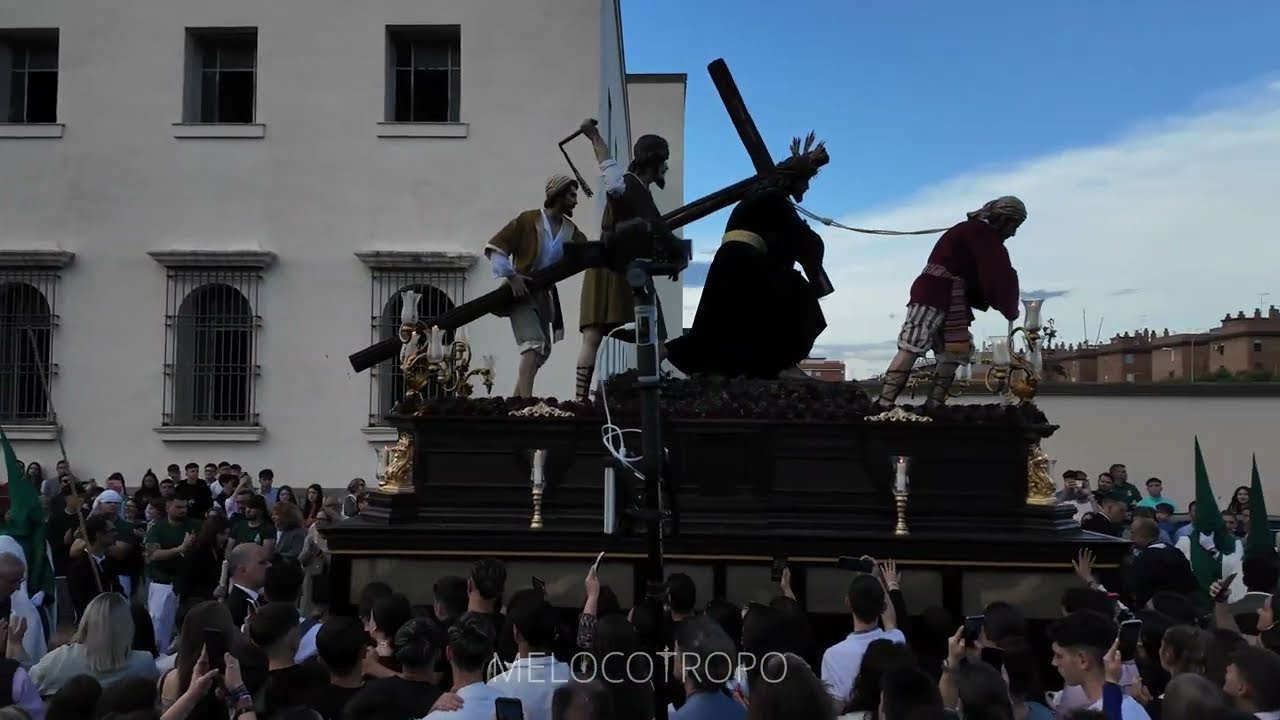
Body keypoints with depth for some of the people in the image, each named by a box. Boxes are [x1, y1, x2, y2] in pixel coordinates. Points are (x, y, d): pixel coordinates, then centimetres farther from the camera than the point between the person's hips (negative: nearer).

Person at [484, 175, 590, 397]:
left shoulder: (570, 231, 6)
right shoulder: (528, 220, -10)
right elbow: (495, 248, -13)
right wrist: (510, 276, -24)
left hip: (545, 293, 8)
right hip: (521, 291, -8)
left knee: (543, 349, 12)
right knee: (533, 344, -22)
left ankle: (516, 400, 24)